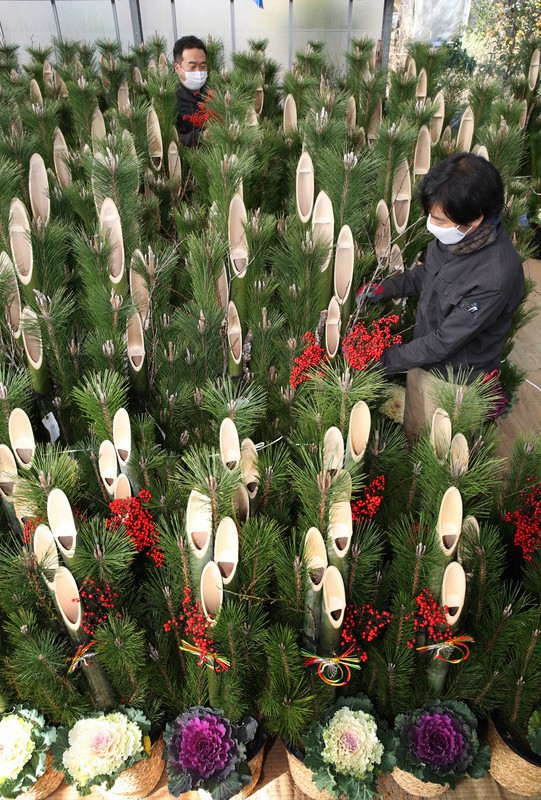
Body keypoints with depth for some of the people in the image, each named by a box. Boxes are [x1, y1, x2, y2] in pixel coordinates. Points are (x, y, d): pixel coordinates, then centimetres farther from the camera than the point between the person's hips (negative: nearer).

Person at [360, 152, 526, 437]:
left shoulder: (495, 277, -36)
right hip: (425, 353, 6)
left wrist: (388, 360, -21)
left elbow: (446, 341, -28)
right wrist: (387, 287, -4)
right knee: (412, 431, 27)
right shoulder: (453, 236, -14)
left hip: (455, 378, -6)